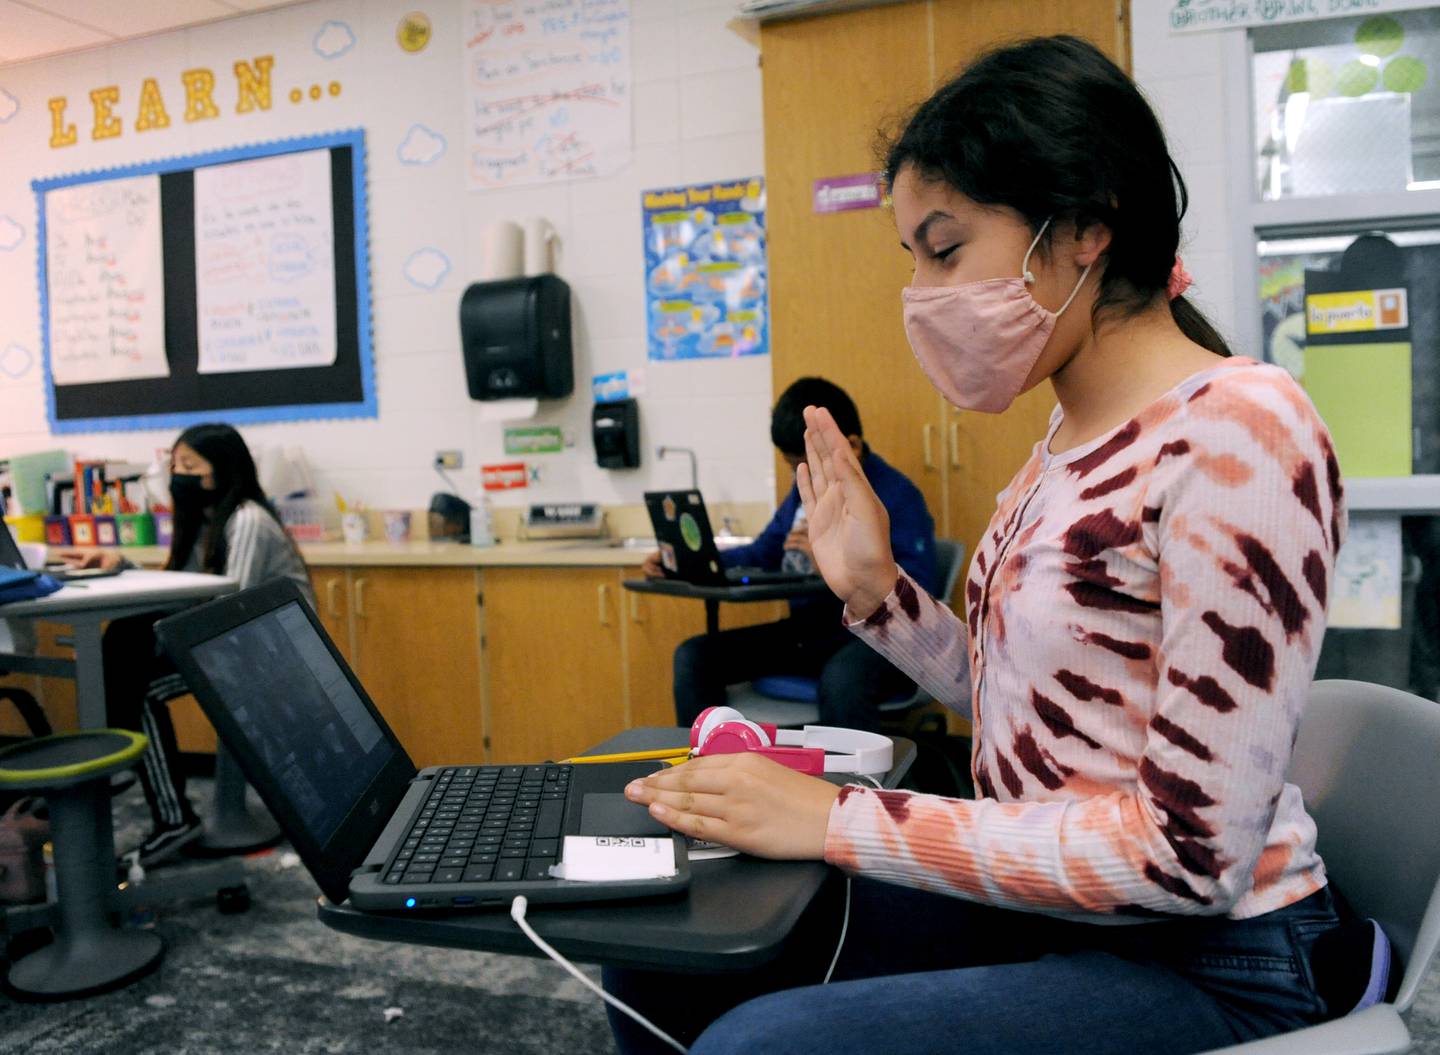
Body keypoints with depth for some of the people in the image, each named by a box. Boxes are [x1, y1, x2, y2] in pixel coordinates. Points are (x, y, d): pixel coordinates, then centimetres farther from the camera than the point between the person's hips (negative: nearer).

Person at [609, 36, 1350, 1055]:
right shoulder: (1072, 432, 6)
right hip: (1042, 915, 8)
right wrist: (874, 590, -3)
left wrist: (838, 820, -22)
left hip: (1200, 964, -7)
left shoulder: (1238, 432, -21)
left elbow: (1193, 852, -23)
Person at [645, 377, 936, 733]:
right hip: (807, 631, 7)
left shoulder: (896, 496, -9)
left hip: (878, 638, -7)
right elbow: (762, 554, 20)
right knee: (694, 656, -6)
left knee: (841, 677, -41)